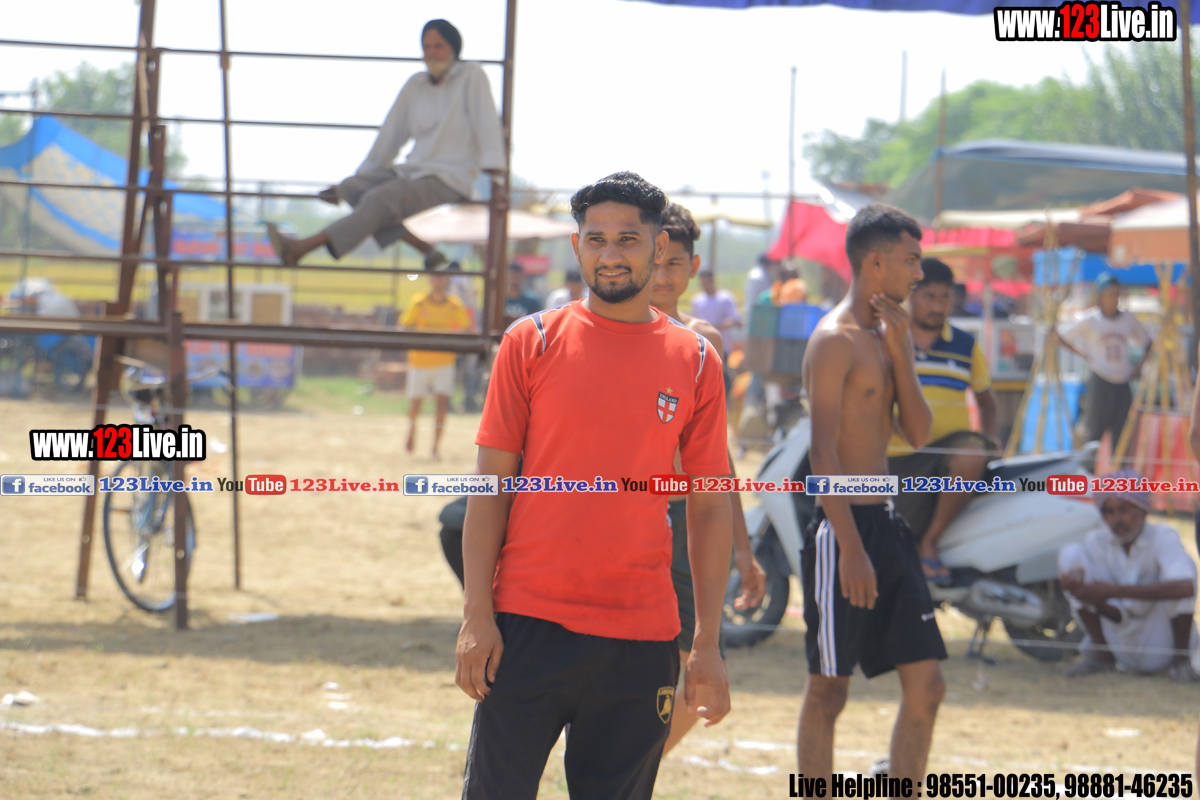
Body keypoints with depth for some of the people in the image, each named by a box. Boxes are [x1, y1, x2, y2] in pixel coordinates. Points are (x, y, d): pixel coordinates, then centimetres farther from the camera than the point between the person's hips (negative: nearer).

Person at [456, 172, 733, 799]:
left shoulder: (695, 363, 6)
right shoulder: (531, 342, 2)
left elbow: (709, 510, 10)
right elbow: (491, 485, 2)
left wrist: (708, 643, 5)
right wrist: (477, 615, -6)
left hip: (642, 638, 1)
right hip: (529, 624, -1)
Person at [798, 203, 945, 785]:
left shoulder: (888, 335, 16)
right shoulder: (835, 339, -11)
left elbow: (918, 433, 9)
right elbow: (823, 452, -17)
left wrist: (899, 350, -1)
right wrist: (851, 547, -22)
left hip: (887, 524, 9)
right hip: (842, 526, -9)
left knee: (926, 686, 4)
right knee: (828, 690, -1)